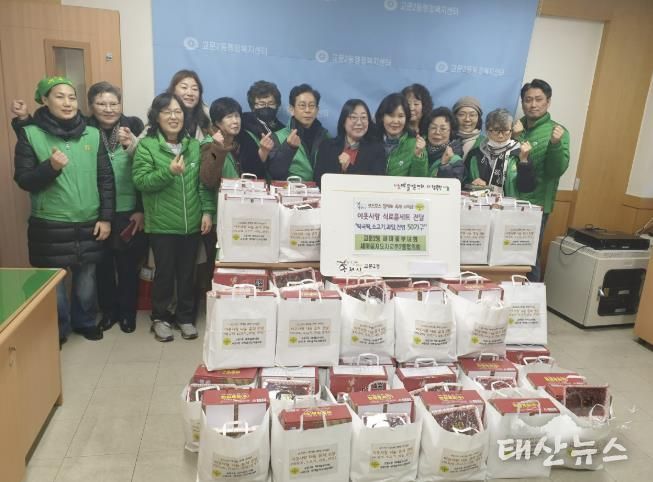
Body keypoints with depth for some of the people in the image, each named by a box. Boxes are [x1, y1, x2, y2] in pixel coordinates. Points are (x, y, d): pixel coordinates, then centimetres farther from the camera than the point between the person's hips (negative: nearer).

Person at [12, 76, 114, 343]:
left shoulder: (93, 134, 3)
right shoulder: (30, 134, -3)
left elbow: (106, 179, 4)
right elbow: (23, 180, -4)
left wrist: (106, 217, 0)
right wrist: (50, 167, -22)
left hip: (88, 224, 2)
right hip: (49, 226, -2)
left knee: (86, 279, 13)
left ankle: (85, 322, 36)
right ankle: (57, 330, 29)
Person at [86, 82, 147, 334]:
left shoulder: (133, 126, -3)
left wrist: (141, 209, -5)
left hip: (129, 212, 0)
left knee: (129, 265, 10)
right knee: (103, 265, 12)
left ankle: (128, 311, 26)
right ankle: (108, 310, 30)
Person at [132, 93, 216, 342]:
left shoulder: (194, 146, 6)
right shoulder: (146, 145, -4)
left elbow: (204, 182, 6)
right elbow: (140, 181, -11)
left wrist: (207, 211, -3)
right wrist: (169, 172, -23)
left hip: (192, 223, 3)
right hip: (162, 225, -3)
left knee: (187, 273, 12)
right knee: (164, 272, 8)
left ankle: (185, 317, 28)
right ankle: (160, 318, 26)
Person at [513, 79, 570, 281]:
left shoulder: (558, 132, -2)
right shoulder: (516, 127, 10)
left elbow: (557, 170, -11)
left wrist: (556, 144, -27)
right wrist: (513, 139, -11)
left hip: (535, 205, -4)